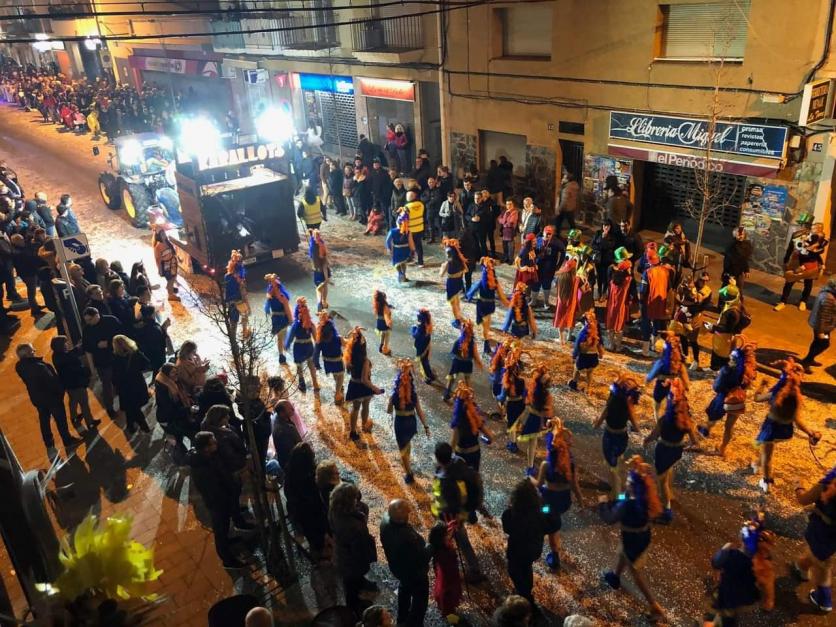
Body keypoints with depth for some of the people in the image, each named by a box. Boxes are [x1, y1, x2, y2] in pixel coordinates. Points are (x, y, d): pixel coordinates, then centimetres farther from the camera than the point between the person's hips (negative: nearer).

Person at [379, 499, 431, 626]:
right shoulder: (407, 538, -47)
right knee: (420, 601, 21)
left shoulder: (386, 520, -25)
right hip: (414, 572, -8)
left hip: (397, 566, 8)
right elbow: (422, 557, -32)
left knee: (404, 588, 36)